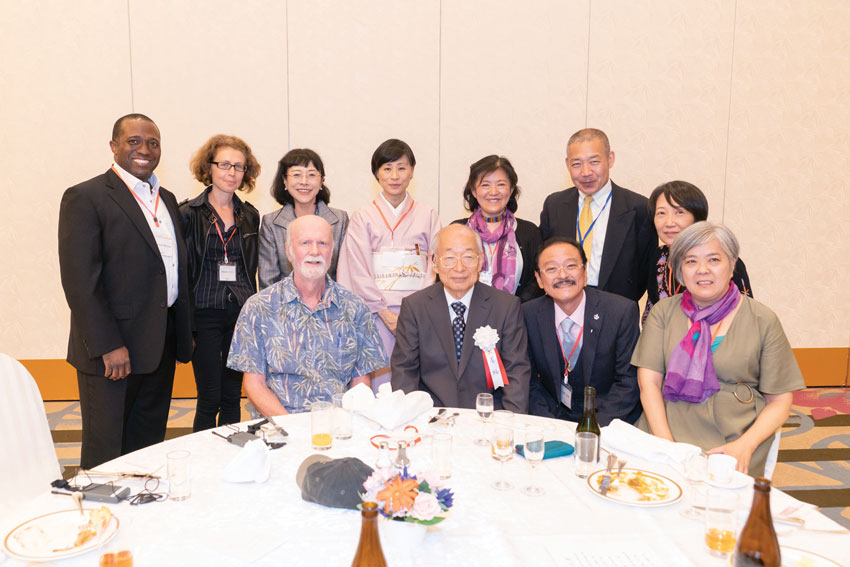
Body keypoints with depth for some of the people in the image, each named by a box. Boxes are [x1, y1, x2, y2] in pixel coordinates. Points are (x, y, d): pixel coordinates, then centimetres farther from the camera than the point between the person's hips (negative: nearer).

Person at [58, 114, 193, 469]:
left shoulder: (167, 199, 14)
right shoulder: (85, 198, -8)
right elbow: (80, 280, -15)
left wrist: (184, 333, 12)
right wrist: (108, 346, -19)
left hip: (161, 348, 7)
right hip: (111, 350, -6)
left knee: (148, 448, 15)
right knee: (106, 456, 4)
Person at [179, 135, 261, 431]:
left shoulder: (250, 215, 10)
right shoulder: (189, 213, -2)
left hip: (241, 314, 4)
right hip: (205, 314, -3)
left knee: (233, 396, 10)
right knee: (210, 398, -2)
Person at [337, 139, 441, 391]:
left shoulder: (428, 215, 10)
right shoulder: (363, 217, 8)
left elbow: (434, 267, 5)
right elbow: (360, 273, 1)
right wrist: (385, 313, -8)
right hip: (376, 313, -1)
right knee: (380, 386, -5)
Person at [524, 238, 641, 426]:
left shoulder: (622, 311, -7)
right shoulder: (528, 314, -2)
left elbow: (629, 382, -6)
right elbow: (529, 380, 3)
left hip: (608, 420, -2)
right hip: (553, 417, 2)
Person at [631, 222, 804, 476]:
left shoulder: (762, 321, 4)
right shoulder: (663, 312, 8)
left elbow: (779, 401, 6)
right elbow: (649, 382, 1)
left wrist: (745, 446, -11)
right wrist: (665, 443, -13)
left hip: (730, 445, 0)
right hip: (665, 431, 1)